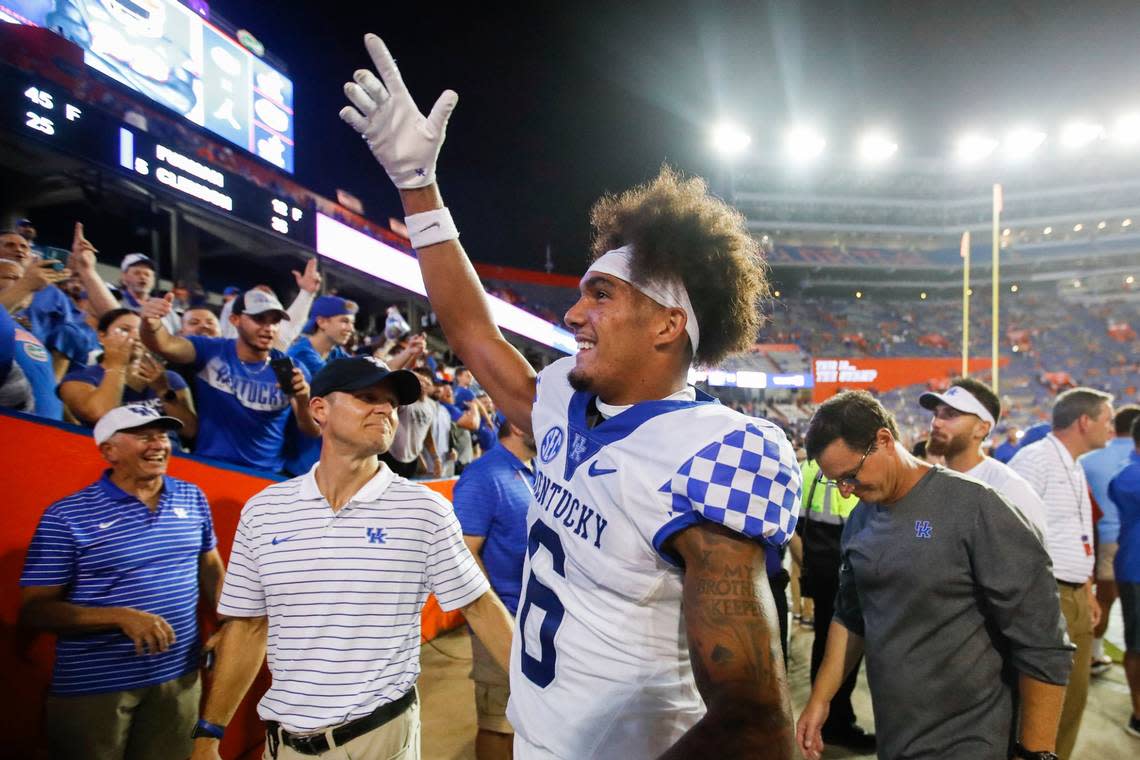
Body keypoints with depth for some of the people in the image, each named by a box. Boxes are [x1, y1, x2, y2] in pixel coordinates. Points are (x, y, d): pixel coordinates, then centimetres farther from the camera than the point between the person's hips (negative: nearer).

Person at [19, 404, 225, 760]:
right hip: (93, 687, -3)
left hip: (179, 676, 4)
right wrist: (122, 617, -23)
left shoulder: (192, 497, 3)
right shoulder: (67, 516, -10)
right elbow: (34, 609, -10)